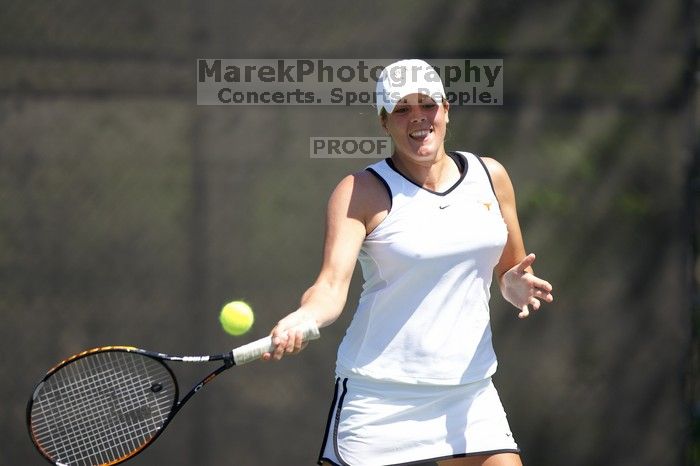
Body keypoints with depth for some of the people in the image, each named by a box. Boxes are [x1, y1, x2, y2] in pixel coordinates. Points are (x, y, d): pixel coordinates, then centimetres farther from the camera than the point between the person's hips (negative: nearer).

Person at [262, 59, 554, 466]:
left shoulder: (490, 177, 8)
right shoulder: (361, 192, -6)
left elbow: (511, 271, 19)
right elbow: (333, 282, -18)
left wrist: (517, 286, -5)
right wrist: (303, 319, -40)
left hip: (469, 394, 4)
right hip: (379, 398, -4)